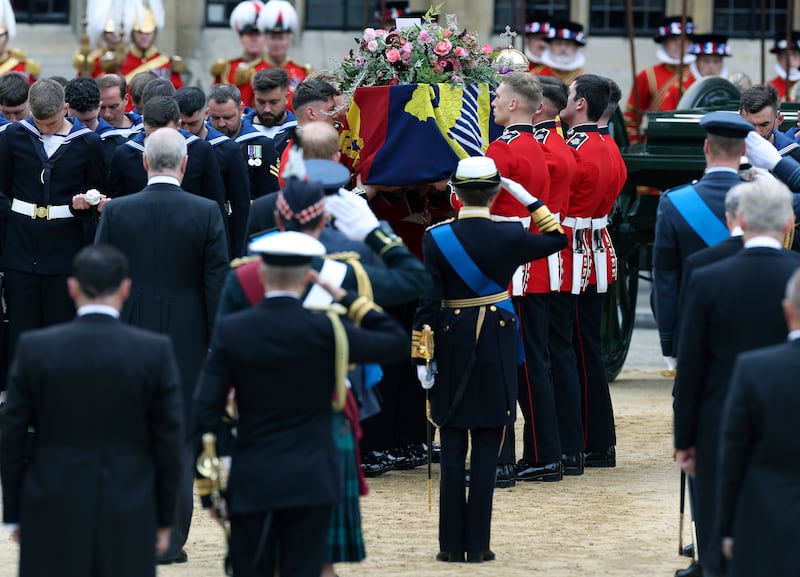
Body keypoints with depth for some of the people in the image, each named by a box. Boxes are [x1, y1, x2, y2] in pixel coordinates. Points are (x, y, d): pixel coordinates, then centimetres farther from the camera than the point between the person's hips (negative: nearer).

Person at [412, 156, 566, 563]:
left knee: (452, 450, 7)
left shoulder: (436, 238, -8)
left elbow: (427, 303, -9)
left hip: (451, 350, 0)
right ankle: (478, 545, 3)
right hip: (496, 353, 0)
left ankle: (452, 544, 7)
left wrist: (420, 358, -4)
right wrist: (528, 199, 10)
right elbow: (558, 239, 11)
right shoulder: (509, 237, -7)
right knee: (486, 452, 4)